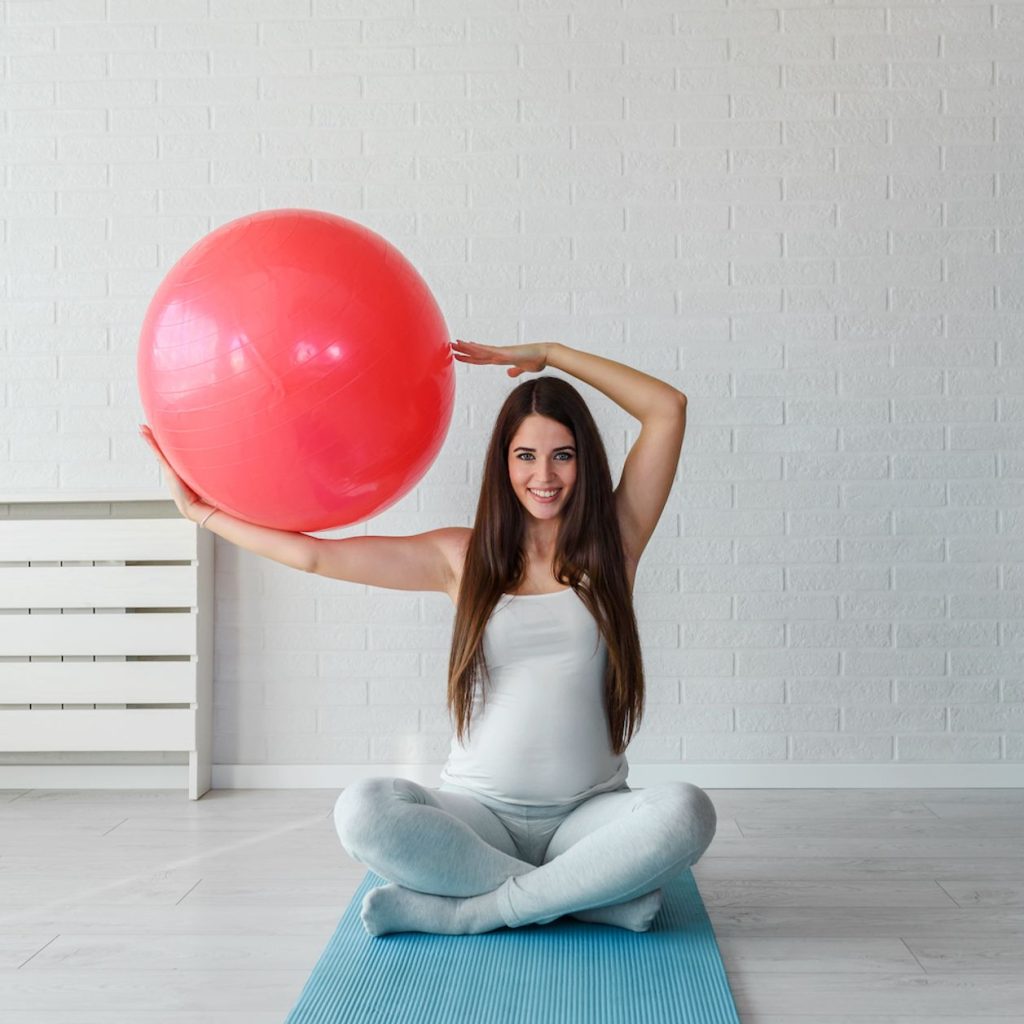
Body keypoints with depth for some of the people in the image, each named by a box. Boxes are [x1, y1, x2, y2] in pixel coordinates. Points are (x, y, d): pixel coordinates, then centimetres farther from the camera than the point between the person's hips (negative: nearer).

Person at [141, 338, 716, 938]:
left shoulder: (612, 545, 5)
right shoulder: (466, 556, 7)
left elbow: (668, 408, 1)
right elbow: (317, 555, 8)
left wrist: (549, 355, 6)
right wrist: (201, 510, 11)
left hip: (588, 815, -1)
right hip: (480, 814, 1)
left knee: (685, 812, -33)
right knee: (364, 812, -30)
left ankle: (460, 911, -23)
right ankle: (598, 895, -20)